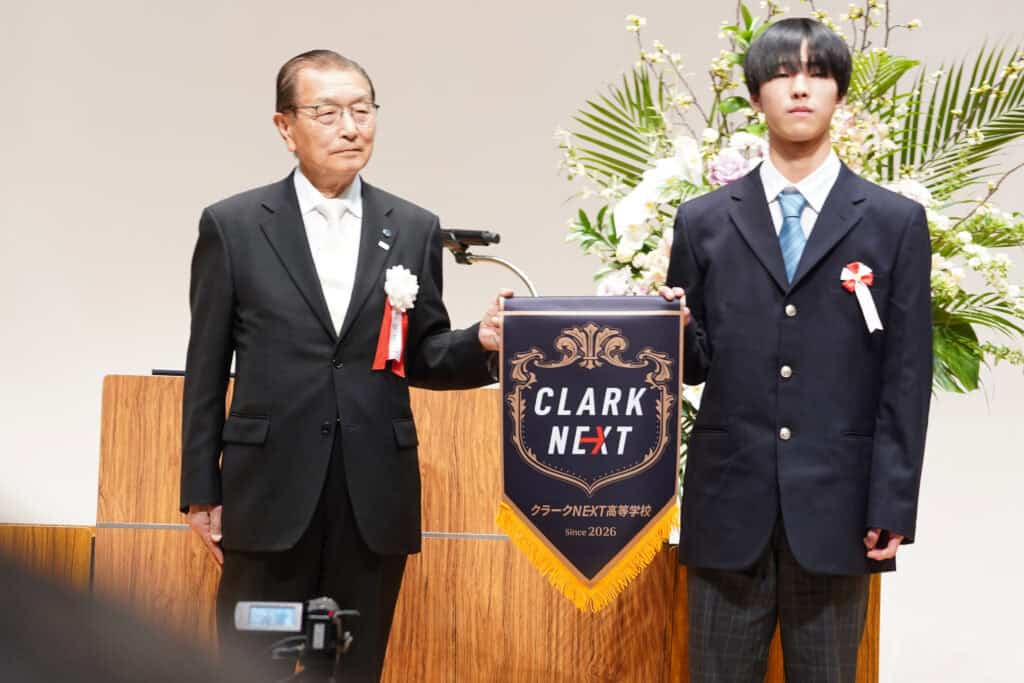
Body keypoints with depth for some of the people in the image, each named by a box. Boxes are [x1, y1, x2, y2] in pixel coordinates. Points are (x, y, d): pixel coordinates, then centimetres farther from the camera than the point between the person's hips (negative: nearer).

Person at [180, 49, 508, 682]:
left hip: (376, 498, 2)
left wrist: (481, 342, -10)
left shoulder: (415, 228, 7)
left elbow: (422, 357, 11)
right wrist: (202, 491, 2)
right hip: (271, 493, -2)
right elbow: (207, 368, 3)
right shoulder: (233, 225, 1)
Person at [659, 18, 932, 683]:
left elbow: (907, 378, 0)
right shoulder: (704, 221, 7)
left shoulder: (895, 222, 3)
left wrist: (892, 509, -5)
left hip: (836, 503, -1)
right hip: (729, 500, 1)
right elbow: (696, 362, 9)